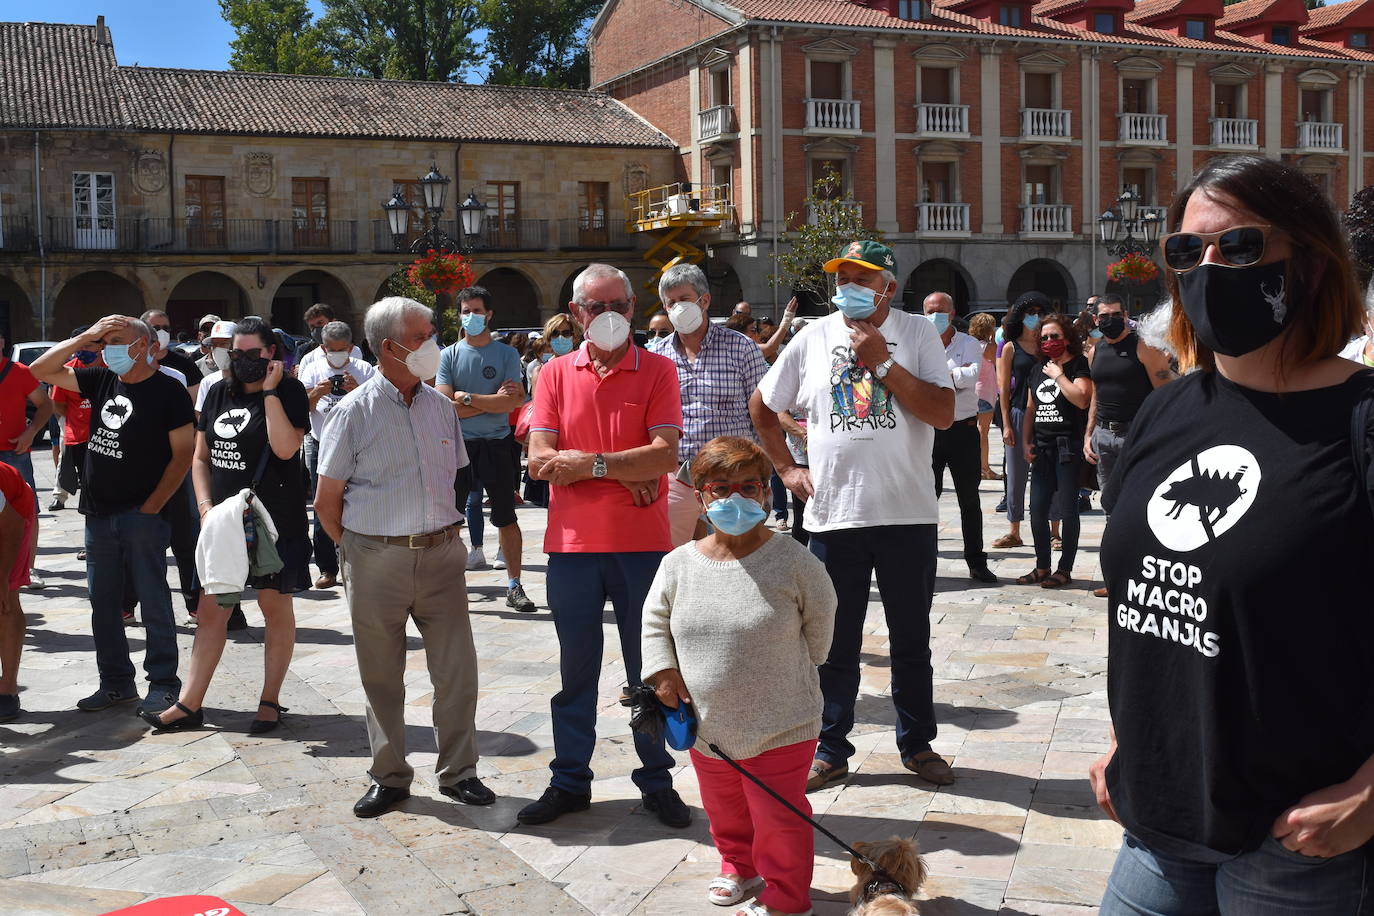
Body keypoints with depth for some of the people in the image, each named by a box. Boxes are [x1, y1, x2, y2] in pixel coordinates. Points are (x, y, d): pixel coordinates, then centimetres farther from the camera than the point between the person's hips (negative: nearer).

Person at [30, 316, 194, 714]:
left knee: (153, 601, -1)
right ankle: (116, 682, 22)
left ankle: (163, 684, 7)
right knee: (103, 601, 11)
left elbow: (183, 454, -8)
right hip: (98, 513, 7)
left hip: (142, 515, -6)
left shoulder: (168, 390, -7)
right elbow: (41, 371, 13)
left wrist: (151, 507, -12)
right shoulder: (102, 381, 10)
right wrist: (85, 338, 1)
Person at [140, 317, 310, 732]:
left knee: (276, 607, 5)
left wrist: (270, 390, -18)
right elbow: (200, 457, 14)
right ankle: (189, 705, 11)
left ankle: (270, 702, 15)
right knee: (210, 611, 6)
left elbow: (285, 447, -21)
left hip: (275, 522, -5)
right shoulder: (219, 393, 11)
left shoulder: (288, 391, -5)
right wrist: (205, 506, 1)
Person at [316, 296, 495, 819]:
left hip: (441, 554, 3)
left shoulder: (441, 406, 8)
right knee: (381, 675, 7)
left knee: (457, 668, 3)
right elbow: (327, 501, -2)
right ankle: (389, 777, 22)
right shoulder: (355, 412, -6)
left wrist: (448, 533, 10)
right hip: (377, 560, -3)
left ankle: (458, 771, 18)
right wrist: (358, 551, 2)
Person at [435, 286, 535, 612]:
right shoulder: (449, 355, 3)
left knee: (506, 517, 4)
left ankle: (514, 586, 13)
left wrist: (467, 397, -13)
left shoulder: (507, 354, 1)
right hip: (458, 444, 1)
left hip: (497, 444, -1)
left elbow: (514, 401, -13)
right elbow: (446, 406, -8)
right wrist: (492, 402, -11)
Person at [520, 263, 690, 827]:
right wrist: (625, 475, -12)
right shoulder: (555, 374, 5)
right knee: (576, 669, 12)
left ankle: (656, 781, 23)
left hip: (643, 545, -1)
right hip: (572, 544, 2)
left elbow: (666, 454, -12)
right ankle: (569, 782, 25)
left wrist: (591, 463, -15)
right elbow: (540, 459, -6)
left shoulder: (657, 371, 1)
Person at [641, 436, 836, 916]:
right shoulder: (679, 565, -5)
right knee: (724, 811, 25)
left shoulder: (792, 561, -14)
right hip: (707, 729, 4)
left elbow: (820, 618, 0)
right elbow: (655, 621, 9)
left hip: (780, 729, -4)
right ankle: (739, 867, 51)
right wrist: (664, 672, -3)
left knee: (779, 820, 8)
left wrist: (797, 667, 6)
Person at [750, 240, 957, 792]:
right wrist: (785, 469, 8)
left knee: (911, 640, 12)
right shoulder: (814, 339, 3)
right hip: (833, 515, 1)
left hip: (908, 515, -1)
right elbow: (762, 406, 15)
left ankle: (917, 743, 28)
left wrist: (882, 361, -15)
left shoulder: (918, 335, -1)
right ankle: (830, 750, 23)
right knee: (834, 642, 10)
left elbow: (943, 414, -13)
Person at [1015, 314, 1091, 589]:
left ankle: (1065, 569, 6)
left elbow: (1082, 399, -20)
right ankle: (1042, 567, 16)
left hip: (1068, 445, -7)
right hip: (1042, 447, 7)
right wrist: (1026, 442, 11)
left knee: (1067, 509, -2)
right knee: (1037, 510, 6)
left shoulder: (1079, 365, -3)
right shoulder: (1039, 369, 17)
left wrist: (1058, 375, -12)